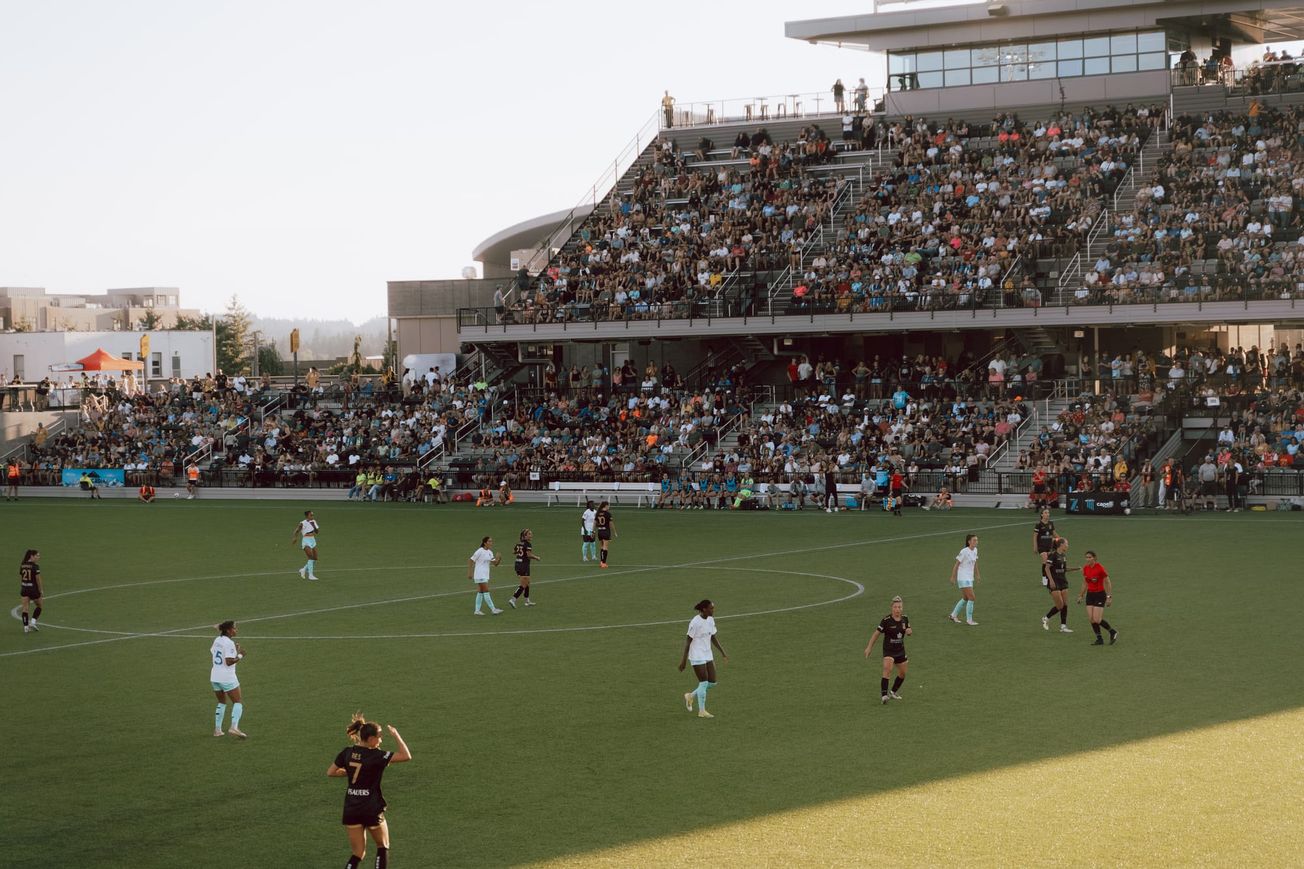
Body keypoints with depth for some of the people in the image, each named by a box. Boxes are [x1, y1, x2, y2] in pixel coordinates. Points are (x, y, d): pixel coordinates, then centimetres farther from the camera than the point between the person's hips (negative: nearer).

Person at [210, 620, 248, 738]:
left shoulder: (217, 640, 8)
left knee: (221, 702, 21)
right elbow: (229, 662, -23)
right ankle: (234, 727, -18)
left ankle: (217, 729, 17)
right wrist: (240, 656, -9)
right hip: (227, 678, -8)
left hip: (215, 676, 8)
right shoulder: (229, 643, -16)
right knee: (238, 702, -1)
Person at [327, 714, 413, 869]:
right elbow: (406, 756, -20)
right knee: (383, 847, 18)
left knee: (358, 853, 11)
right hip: (372, 810, -5)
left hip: (351, 810, 5)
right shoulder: (376, 756, -17)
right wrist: (396, 735, -10)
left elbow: (330, 772, 11)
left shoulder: (347, 753, 0)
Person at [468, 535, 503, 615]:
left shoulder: (490, 552, 9)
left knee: (480, 593, 8)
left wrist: (499, 560, -13)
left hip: (485, 575, 8)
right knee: (486, 591, -9)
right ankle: (493, 609, -10)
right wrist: (469, 573, -13)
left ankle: (477, 610, 11)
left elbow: (495, 564, 9)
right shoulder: (480, 551, -13)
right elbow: (470, 561, -10)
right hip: (480, 575, -8)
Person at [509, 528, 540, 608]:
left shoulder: (519, 543, 9)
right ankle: (512, 600, -13)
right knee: (523, 585, -4)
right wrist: (536, 557, -7)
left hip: (518, 563, 9)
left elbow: (514, 552, 16)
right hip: (524, 565, -9)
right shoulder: (528, 544, -15)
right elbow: (529, 555, -23)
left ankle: (527, 601, 29)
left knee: (527, 583, 21)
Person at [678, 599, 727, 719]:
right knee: (704, 683, -5)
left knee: (712, 683, 6)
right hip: (697, 657, -8)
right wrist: (684, 659, -14)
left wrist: (722, 652, 10)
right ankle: (702, 711, 7)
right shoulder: (695, 622, -17)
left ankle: (690, 696, 25)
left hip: (707, 655, 8)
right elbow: (688, 641, -14)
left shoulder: (711, 620, 6)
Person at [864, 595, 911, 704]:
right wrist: (869, 647, -11)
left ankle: (893, 692, 36)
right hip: (888, 650, -6)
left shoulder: (905, 618, 0)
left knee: (902, 673, 15)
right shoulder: (886, 620, -16)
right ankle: (884, 695, -30)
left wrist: (909, 631, -9)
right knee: (887, 669, -25)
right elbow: (876, 634, -9)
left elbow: (909, 631, 16)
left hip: (900, 650, 6)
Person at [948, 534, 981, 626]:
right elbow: (956, 564, -11)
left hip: (969, 578, 8)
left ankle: (953, 615, 31)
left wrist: (977, 574, 19)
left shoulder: (975, 550, 6)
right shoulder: (964, 552, -16)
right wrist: (953, 578, -9)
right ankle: (969, 620, -4)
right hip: (963, 579, -8)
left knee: (965, 599, 16)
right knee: (971, 598, -12)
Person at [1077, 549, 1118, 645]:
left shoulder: (1100, 568, -17)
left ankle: (1113, 632, 12)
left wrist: (1109, 597, -13)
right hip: (1090, 594, 6)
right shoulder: (1085, 568, 2)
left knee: (1097, 620, -11)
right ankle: (1099, 639, 10)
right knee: (1091, 619, -1)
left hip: (1100, 594, -6)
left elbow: (1108, 583, -11)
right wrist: (1081, 595, 15)